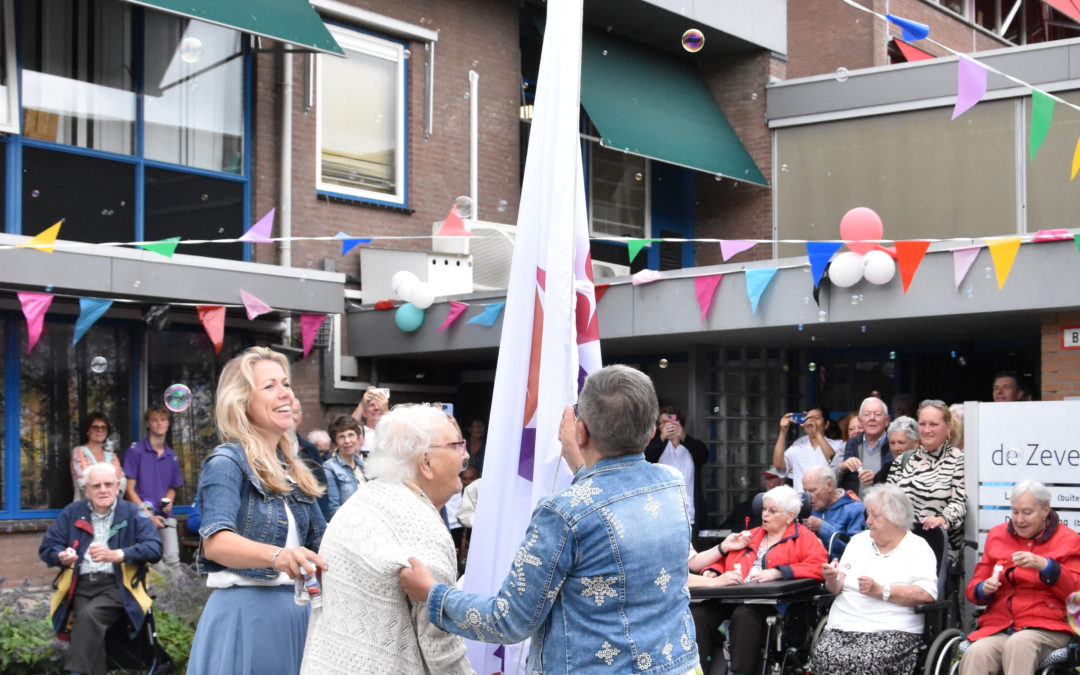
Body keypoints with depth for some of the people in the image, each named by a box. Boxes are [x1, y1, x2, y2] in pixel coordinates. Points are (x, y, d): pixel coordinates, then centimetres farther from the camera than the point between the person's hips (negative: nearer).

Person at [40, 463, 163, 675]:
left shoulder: (132, 514, 10)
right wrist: (62, 557, -8)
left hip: (116, 586, -3)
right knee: (84, 621, -29)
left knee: (89, 615, -32)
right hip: (80, 586, 3)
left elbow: (154, 548, -4)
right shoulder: (72, 513, 19)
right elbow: (47, 548, 16)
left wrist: (116, 555, -17)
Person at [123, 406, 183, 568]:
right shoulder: (135, 451, 0)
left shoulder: (171, 456, 14)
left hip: (165, 516, 4)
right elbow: (129, 489, -3)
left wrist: (168, 502, 2)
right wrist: (148, 516, -9)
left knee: (172, 557, -8)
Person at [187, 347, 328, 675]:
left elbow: (319, 541, 18)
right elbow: (215, 542, -26)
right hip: (244, 612, -7)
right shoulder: (227, 462, -9)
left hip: (295, 612, 7)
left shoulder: (292, 469, 13)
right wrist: (277, 556, -43)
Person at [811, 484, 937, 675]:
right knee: (823, 655, -28)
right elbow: (837, 588, 21)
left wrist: (880, 591, -14)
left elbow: (927, 594, -10)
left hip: (891, 630, -4)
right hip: (842, 625, 4)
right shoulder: (858, 541, 22)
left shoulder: (917, 548, 5)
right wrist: (832, 579, -3)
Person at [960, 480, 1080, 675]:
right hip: (998, 627, 3)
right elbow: (973, 588, 21)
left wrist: (1044, 565, -17)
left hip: (1046, 628, -3)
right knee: (976, 654, -30)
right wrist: (984, 589, -4)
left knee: (1019, 644, -38)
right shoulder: (997, 534, 18)